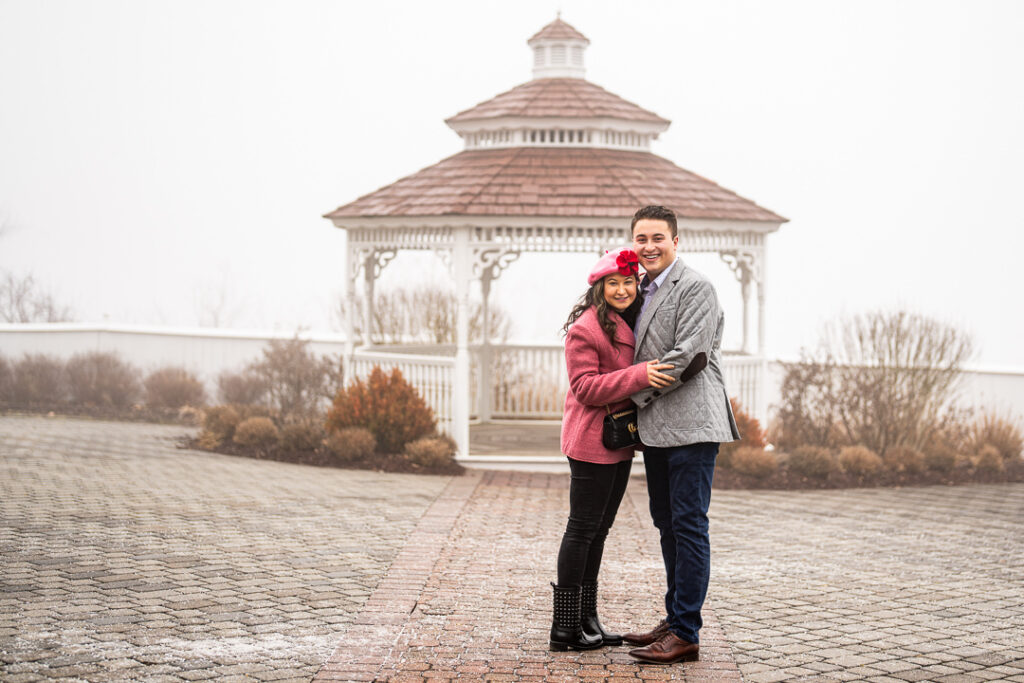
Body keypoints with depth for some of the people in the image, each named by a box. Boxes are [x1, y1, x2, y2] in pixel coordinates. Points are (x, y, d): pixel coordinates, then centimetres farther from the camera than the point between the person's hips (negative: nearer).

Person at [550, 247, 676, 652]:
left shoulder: (630, 324, 13)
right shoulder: (584, 329, -14)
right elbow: (585, 388, -21)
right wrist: (639, 376, -28)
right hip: (592, 441, -9)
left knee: (598, 529, 13)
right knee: (583, 528, -5)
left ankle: (587, 619, 20)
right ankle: (565, 626, 0)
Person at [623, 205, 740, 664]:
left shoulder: (695, 288, -9)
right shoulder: (643, 290, 17)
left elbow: (687, 357, -16)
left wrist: (633, 395, -11)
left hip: (691, 423, -9)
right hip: (656, 427, 9)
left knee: (688, 525, -8)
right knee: (667, 523, 15)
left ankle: (685, 634, -6)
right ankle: (674, 620, 25)